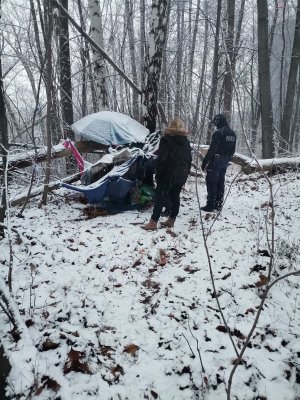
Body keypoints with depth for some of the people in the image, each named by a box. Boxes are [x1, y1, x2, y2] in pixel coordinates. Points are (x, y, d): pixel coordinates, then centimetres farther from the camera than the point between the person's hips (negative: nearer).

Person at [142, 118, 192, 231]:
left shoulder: (166, 139, -9)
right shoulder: (186, 141, 10)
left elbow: (161, 159, -14)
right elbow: (189, 160, 14)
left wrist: (158, 174, -8)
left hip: (168, 174, -6)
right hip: (181, 176, 6)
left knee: (160, 197, -4)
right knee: (175, 196, 13)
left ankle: (153, 222, -6)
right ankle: (171, 220, 19)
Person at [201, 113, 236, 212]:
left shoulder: (218, 133, -16)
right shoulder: (232, 134, 11)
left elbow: (212, 149, -19)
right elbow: (232, 150, 14)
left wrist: (204, 162, -15)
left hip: (215, 161, -8)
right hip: (225, 163, 8)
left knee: (211, 182, -2)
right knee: (220, 183, 13)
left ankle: (210, 205, -1)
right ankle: (218, 205, 18)